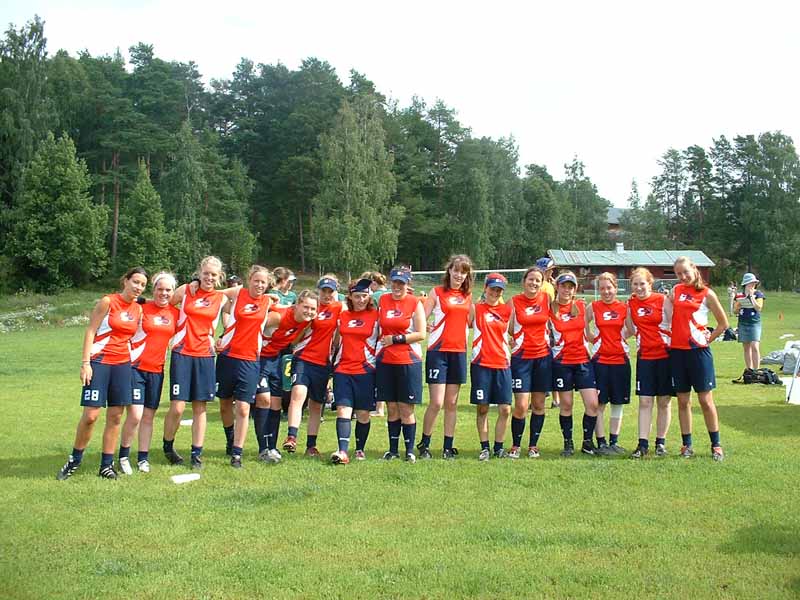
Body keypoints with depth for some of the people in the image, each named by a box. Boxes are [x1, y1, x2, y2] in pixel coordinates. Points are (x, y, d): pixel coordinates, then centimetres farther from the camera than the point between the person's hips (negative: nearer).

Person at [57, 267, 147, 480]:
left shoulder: (138, 310, 10)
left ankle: (106, 465, 13)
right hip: (99, 362, -5)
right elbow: (90, 331, -7)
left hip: (123, 364, 5)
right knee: (90, 415, -8)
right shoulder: (108, 301, -6)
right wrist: (85, 362, -13)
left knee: (115, 417, 5)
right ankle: (74, 460, 11)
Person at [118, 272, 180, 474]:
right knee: (135, 414, -11)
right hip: (136, 367, -4)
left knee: (148, 416, 10)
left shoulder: (175, 313, 8)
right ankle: (123, 456, 6)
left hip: (157, 370, 4)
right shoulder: (141, 309, -5)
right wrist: (128, 355, -10)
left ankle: (143, 458, 20)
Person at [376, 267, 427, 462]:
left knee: (406, 409, -2)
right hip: (386, 361, 3)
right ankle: (393, 450, 16)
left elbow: (421, 334, -7)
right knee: (391, 408, 8)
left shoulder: (415, 303, -2)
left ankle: (410, 451, 7)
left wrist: (396, 339, -9)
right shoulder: (382, 300, 9)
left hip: (409, 361, -3)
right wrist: (382, 341, 6)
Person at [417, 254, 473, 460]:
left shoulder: (467, 296, 13)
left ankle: (448, 447, 15)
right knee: (436, 403, -7)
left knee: (452, 403, 8)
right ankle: (424, 444, 9)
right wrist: (427, 328, -24)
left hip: (459, 352, 5)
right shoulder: (437, 292, -1)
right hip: (438, 351, -4)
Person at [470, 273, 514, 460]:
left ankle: (499, 448, 13)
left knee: (505, 409, 0)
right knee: (482, 408, 2)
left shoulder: (507, 310, 9)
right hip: (481, 364, -2)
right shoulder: (475, 309, 2)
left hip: (503, 364, 2)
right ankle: (484, 448, 13)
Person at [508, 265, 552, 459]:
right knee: (521, 406, -7)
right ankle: (515, 446, 10)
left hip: (543, 356, 2)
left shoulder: (547, 298, 3)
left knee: (539, 404, 7)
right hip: (521, 357, -2)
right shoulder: (514, 302, -3)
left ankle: (533, 445, 19)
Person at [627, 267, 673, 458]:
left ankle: (661, 442, 16)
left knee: (664, 401, 5)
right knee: (644, 401, -1)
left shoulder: (663, 300, -5)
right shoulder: (631, 303, 5)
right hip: (644, 357, 3)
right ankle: (643, 444, 1)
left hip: (665, 355, -2)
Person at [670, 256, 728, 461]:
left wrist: (708, 339, 0)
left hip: (698, 350, -4)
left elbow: (723, 323, 3)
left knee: (705, 399, 0)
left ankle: (716, 445, 9)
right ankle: (687, 445, 15)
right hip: (677, 350, 4)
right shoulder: (676, 290, 9)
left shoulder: (707, 294, -2)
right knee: (683, 400, 8)